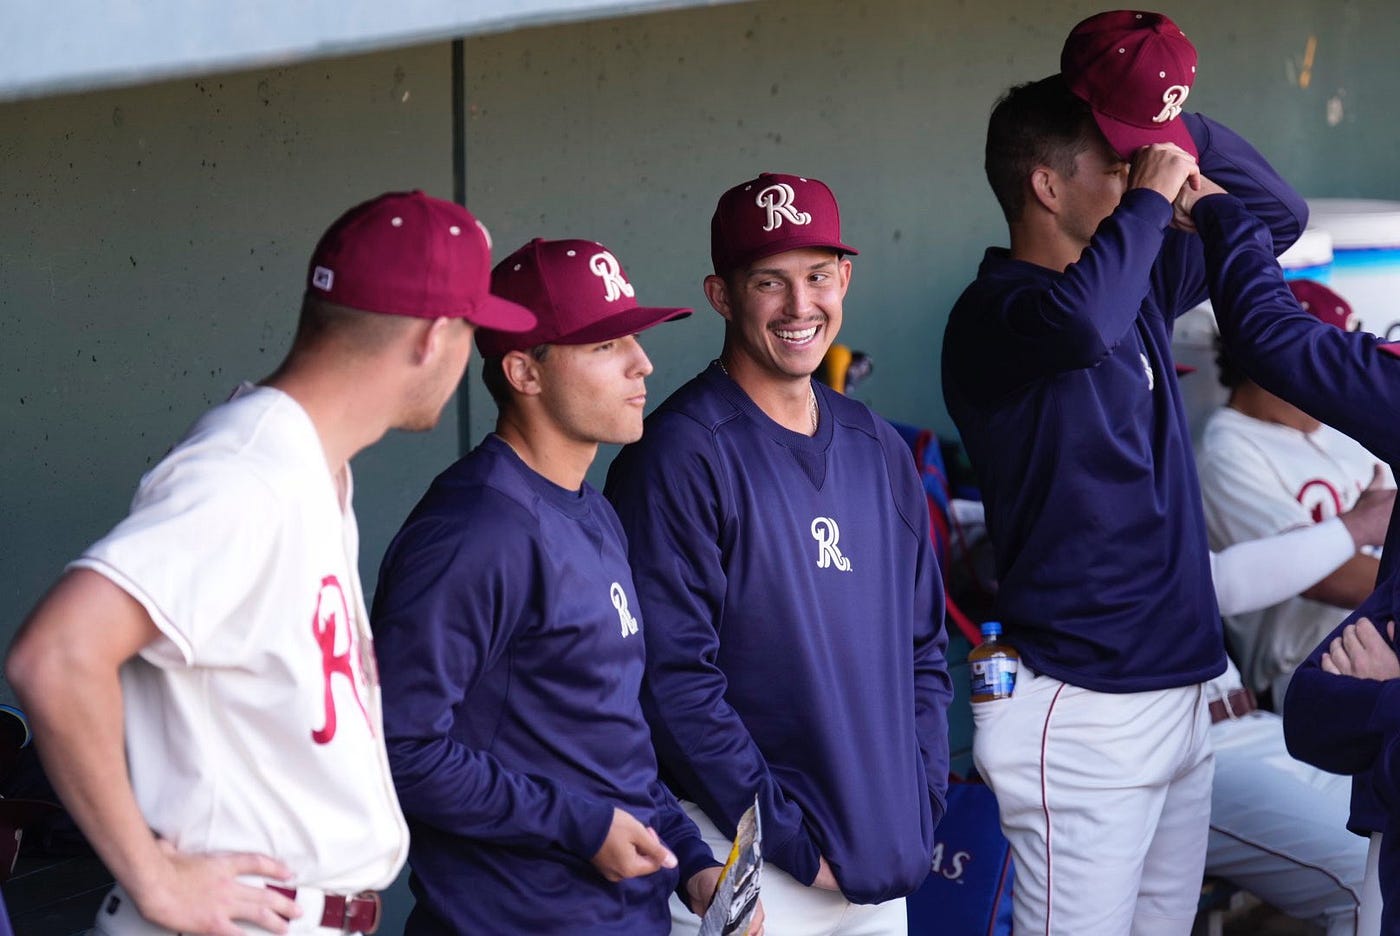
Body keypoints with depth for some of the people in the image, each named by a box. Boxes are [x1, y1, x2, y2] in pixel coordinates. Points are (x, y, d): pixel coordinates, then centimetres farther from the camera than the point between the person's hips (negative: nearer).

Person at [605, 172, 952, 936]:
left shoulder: (879, 452, 10)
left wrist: (918, 810, 4)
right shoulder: (680, 456, -12)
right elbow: (673, 679, -17)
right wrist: (793, 839, -15)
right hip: (747, 869, -6)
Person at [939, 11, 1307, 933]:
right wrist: (1151, 196, -21)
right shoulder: (995, 314, -14)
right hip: (1085, 709, -8)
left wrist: (1178, 127, 3)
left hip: (1179, 688, 8)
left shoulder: (1141, 284, 11)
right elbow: (1078, 321, -38)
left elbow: (1278, 213, 20)